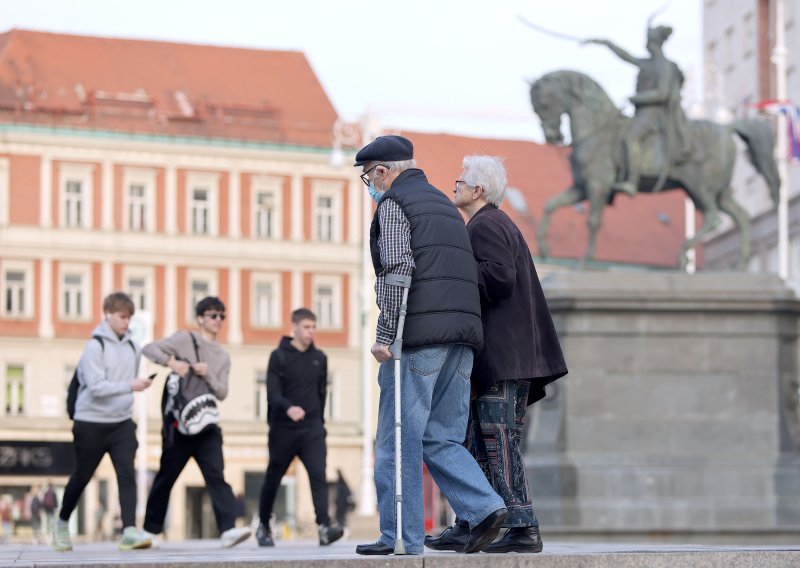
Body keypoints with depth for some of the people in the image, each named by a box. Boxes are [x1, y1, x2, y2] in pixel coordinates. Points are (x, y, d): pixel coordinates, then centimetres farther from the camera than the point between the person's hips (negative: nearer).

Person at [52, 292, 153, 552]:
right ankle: (62, 523, 31)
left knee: (127, 474, -12)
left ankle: (130, 531, -19)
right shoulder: (95, 346, -14)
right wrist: (130, 386, -30)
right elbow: (96, 386, -23)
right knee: (82, 476, 10)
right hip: (92, 423, -4)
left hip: (122, 422, 4)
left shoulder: (132, 346, 5)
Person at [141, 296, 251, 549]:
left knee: (216, 476, -12)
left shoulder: (223, 357, 16)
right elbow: (149, 348, -9)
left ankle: (228, 530, -23)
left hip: (206, 424, 4)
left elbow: (222, 393, 7)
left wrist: (207, 375, -11)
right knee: (166, 477, 6)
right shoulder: (184, 340, 1)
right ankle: (151, 530, 20)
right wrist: (171, 362, -26)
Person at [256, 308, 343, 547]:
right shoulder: (279, 357, -4)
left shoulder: (319, 358, 10)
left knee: (319, 475, -16)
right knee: (273, 479, 11)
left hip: (312, 430, 2)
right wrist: (288, 408, -31)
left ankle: (324, 527, -26)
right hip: (283, 429, -2)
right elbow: (272, 393, -13)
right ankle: (263, 527, 28)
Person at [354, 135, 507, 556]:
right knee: (440, 437, 10)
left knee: (399, 438, -3)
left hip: (419, 333, -8)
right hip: (462, 337, 8)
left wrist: (384, 335, -14)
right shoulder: (444, 204, 25)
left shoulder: (393, 204, -1)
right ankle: (484, 508, -7)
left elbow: (397, 271, -14)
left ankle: (402, 536, -3)